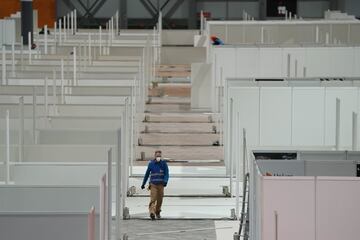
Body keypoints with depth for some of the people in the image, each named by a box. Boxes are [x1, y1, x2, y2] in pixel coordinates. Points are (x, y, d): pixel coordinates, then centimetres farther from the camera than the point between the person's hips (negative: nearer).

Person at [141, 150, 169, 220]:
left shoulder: (164, 163, 2)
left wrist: (165, 181, -23)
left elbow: (166, 174, -4)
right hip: (153, 184, -1)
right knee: (153, 199, -16)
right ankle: (152, 213, -28)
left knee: (159, 200, 10)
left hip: (160, 185, 1)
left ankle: (157, 212, 30)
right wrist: (143, 184, 14)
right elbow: (147, 174, 11)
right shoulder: (151, 163, 3)